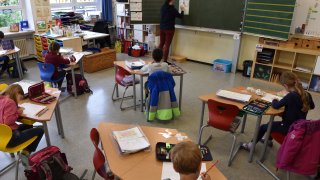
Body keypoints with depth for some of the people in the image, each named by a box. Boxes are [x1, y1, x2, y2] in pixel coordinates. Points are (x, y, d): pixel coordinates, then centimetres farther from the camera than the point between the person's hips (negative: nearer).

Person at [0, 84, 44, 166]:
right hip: (9, 138, -10)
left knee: (28, 126, 29)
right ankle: (26, 153, 4)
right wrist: (18, 113, -10)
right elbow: (8, 121, -25)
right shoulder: (10, 102, -18)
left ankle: (25, 152, 18)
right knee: (40, 130, 1)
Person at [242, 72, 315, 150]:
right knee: (271, 123, 28)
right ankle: (269, 140, 49)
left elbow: (275, 106, -16)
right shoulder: (307, 95, -5)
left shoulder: (290, 96, -28)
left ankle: (251, 145, 25)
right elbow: (312, 106, 16)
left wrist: (274, 100, 5)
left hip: (289, 127, -8)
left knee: (263, 127, 10)